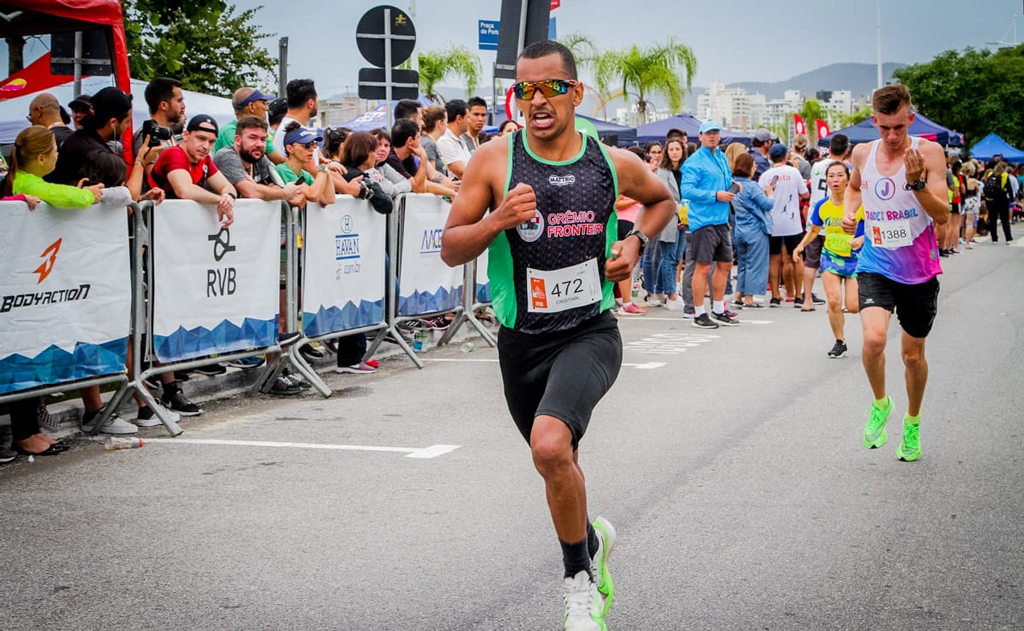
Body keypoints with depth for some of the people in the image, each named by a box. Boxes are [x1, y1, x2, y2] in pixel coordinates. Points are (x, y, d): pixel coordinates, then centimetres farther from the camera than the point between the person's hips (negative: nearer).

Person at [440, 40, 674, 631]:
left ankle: (579, 579, -7)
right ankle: (592, 537, 54)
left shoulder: (615, 162, -3)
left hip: (591, 333, -2)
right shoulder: (494, 160, -6)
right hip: (521, 340, 3)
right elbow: (450, 249, -4)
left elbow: (663, 199, 19)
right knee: (559, 466, 20)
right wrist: (498, 219, -22)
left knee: (551, 444, -28)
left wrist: (637, 242, 1)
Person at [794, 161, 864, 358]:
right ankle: (840, 342, 9)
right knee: (834, 301, -12)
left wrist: (862, 238, -26)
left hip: (855, 258, -2)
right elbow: (814, 230, 13)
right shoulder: (822, 206, -5)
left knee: (853, 306, -7)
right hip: (830, 256, 2)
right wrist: (801, 245, -3)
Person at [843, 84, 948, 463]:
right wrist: (849, 211, 5)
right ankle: (880, 403, 5)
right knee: (874, 338, -24)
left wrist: (917, 183, -30)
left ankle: (912, 424, 37)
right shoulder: (862, 153, 0)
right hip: (876, 265, 1)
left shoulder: (929, 152, -11)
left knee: (913, 354, 12)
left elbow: (943, 216, -15)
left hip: (919, 271, -1)